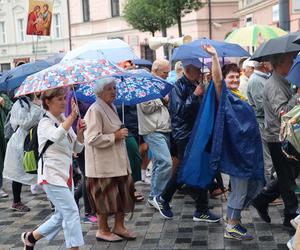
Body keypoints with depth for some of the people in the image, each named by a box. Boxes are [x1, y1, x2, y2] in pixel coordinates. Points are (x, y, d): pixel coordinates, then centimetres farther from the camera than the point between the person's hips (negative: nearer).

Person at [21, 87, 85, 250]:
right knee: (71, 211, -13)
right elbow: (57, 136, -35)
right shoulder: (45, 123, -11)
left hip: (65, 174, 8)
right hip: (51, 175, -8)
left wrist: (80, 133, -6)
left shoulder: (65, 121, 12)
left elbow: (77, 148, 12)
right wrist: (73, 116, -35)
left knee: (62, 215, 15)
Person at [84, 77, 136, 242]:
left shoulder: (111, 108, 12)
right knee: (106, 196, 1)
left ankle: (119, 226, 25)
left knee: (123, 193, 11)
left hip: (117, 161, 9)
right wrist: (115, 136, -18)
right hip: (103, 164, -9)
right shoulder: (95, 110, -18)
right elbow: (93, 138, -25)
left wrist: (121, 134, 12)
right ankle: (103, 231, 18)